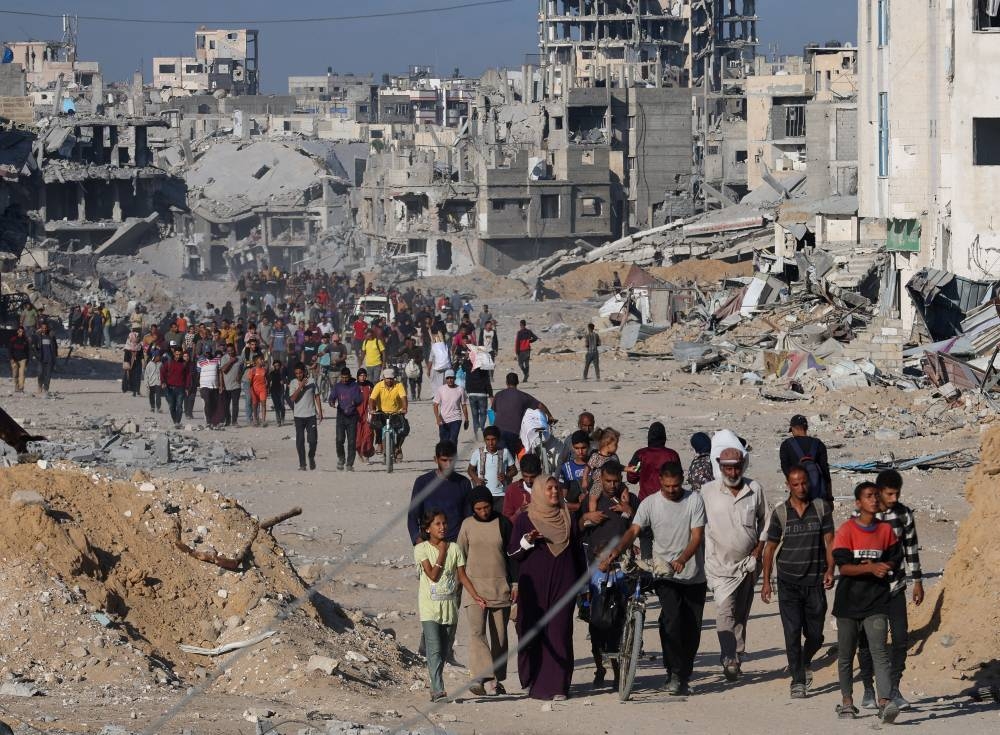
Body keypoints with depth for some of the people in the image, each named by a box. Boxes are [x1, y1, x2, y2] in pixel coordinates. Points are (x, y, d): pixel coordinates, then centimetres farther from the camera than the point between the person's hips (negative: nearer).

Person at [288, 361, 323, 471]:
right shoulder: (293, 383, 0)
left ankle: (311, 457, 22)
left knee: (313, 439, -4)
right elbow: (292, 398, -12)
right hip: (299, 416, 0)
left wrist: (320, 412, 5)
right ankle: (302, 463, 6)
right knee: (300, 441, -1)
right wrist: (300, 386, -21)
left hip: (311, 415, 0)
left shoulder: (312, 381, 2)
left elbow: (317, 396, 9)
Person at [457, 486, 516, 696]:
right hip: (474, 585, -1)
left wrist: (515, 584, 6)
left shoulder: (503, 524, 4)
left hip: (501, 586, 1)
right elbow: (461, 556, 10)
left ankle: (496, 680, 14)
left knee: (499, 635, 4)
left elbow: (512, 555, 10)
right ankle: (482, 677, -25)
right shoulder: (468, 525, 4)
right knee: (477, 631, -16)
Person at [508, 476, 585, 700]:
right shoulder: (525, 520, 5)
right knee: (533, 633, -3)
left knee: (559, 631, -5)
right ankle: (532, 681, 6)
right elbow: (512, 553, 3)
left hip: (562, 584, 1)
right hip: (533, 586, -1)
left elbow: (578, 553, 17)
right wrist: (527, 541, -16)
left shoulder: (568, 519, 12)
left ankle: (557, 685, -5)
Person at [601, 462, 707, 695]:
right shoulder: (650, 503, -2)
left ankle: (684, 677, 19)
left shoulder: (694, 500, -3)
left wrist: (682, 559, -26)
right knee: (671, 619, -21)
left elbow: (697, 536, -9)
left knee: (692, 630, 5)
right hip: (665, 576, -1)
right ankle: (674, 674, -18)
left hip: (694, 576, 1)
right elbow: (633, 531, -11)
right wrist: (614, 553, -28)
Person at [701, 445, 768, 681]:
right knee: (725, 610, -18)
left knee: (741, 613, 12)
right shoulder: (708, 491, -5)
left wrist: (761, 545, 4)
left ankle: (737, 656, 24)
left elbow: (764, 519, 15)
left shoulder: (755, 489, 1)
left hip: (748, 562, 3)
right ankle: (729, 659, -24)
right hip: (720, 563, -3)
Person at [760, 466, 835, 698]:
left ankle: (805, 663, 37)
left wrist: (830, 570, -11)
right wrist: (766, 581, 3)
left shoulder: (821, 508, 3)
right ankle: (798, 681, -3)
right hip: (789, 582, -1)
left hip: (815, 582, 1)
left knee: (815, 635, 7)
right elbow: (770, 547, 7)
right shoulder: (780, 513, 1)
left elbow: (829, 541, 2)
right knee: (792, 633, -8)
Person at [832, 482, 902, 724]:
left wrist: (883, 568, -10)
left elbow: (895, 560, 12)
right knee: (846, 654, 11)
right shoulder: (846, 530, -6)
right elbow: (843, 567, -12)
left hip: (877, 601, 1)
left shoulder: (886, 529, 5)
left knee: (879, 652, -13)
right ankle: (847, 701, 26)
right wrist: (870, 568, -24)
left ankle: (885, 703, -23)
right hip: (849, 601, -1)